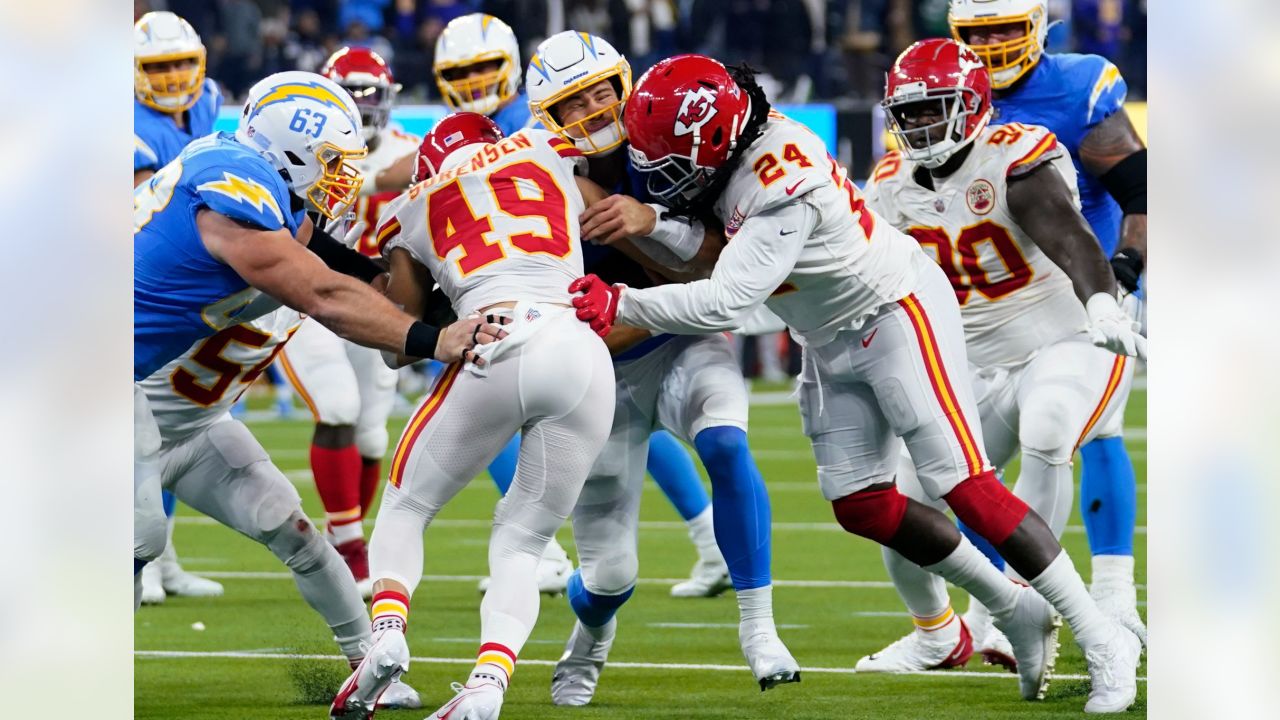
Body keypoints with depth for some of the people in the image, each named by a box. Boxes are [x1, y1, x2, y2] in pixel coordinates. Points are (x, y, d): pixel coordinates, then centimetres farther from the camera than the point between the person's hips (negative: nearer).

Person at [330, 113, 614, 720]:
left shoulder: (413, 212, 23)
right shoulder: (551, 152, 25)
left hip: (498, 348, -1)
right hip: (583, 351, 1)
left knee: (405, 506, 20)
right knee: (521, 544, 14)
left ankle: (387, 631, -7)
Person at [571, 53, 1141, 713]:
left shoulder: (782, 190, -32)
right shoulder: (745, 148, -5)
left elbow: (726, 302, -38)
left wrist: (620, 305, -35)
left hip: (900, 318, -9)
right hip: (834, 343, 9)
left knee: (964, 488, -12)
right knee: (860, 506, 4)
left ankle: (1103, 642, -4)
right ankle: (1017, 614, 17)